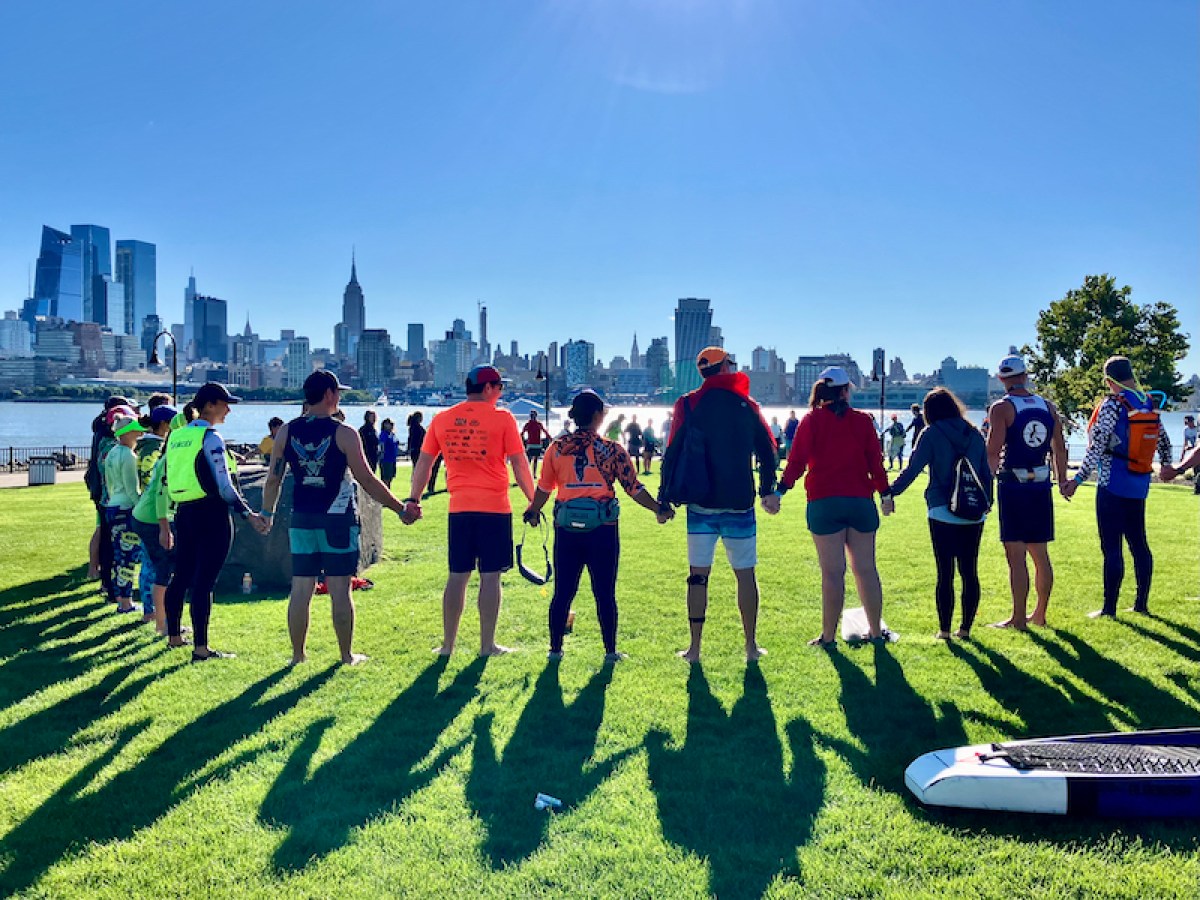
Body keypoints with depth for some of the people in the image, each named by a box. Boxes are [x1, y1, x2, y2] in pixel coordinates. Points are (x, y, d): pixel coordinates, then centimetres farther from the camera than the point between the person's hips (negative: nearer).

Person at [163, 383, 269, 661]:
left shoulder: (176, 436, 11)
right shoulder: (210, 438, -13)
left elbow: (169, 480, 17)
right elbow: (223, 486, -19)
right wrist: (248, 514, -17)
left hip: (184, 513, 8)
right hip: (210, 514, -8)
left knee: (181, 576, 17)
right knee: (204, 581, -5)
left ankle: (174, 636, 30)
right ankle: (200, 649, -2)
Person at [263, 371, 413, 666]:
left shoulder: (287, 432, 3)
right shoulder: (344, 434, -9)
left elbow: (273, 479, 7)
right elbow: (367, 480, -10)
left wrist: (266, 513, 22)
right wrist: (401, 509, -2)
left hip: (301, 520, 4)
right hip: (338, 520, -4)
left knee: (300, 589, 9)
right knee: (340, 590, 4)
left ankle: (298, 654, 17)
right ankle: (347, 655, 13)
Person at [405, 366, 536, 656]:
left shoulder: (442, 419, 7)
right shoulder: (502, 418, -3)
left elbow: (424, 462, 10)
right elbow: (519, 463, -3)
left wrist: (413, 500, 17)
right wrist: (534, 500, 5)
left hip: (459, 509, 4)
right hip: (495, 508, -3)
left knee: (457, 577, 11)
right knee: (490, 577, 3)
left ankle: (448, 644, 16)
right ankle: (487, 645, 9)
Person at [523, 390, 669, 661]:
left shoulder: (556, 449, 2)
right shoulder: (613, 451, -4)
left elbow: (543, 488, 8)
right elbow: (634, 488, -4)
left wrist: (533, 512, 26)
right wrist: (658, 509, 9)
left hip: (566, 530, 2)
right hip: (602, 530, -2)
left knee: (562, 592, 11)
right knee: (605, 593, 7)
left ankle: (555, 649, 19)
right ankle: (610, 651, 14)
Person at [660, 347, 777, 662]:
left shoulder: (688, 404, -1)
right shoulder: (747, 405, 3)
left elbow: (673, 455, -4)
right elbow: (768, 451, 5)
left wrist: (664, 501, 0)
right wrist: (767, 490, 18)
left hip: (701, 505, 0)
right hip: (739, 505, 0)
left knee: (698, 575, 6)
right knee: (745, 574, 10)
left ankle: (694, 648, 10)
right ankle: (751, 646, 17)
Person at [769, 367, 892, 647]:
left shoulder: (811, 421, 0)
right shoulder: (863, 421, 5)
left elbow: (797, 461, -8)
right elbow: (875, 461, 5)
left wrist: (779, 492, -9)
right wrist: (885, 493, 14)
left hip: (824, 503, -2)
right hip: (861, 500, 2)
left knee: (832, 572, 1)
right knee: (866, 569, 11)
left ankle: (829, 636, 7)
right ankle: (876, 631, 21)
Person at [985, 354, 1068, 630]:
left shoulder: (1001, 408, -8)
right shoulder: (1047, 406, 8)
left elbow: (993, 451, -16)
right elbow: (1059, 449, 12)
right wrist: (1063, 481, 22)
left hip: (1012, 486, -6)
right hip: (1041, 485, 6)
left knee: (1016, 555, -2)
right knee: (1040, 554, 14)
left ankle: (1018, 619, 3)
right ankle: (1040, 614, 24)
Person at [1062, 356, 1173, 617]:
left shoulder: (1112, 404, -14)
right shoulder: (1148, 402, 7)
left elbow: (1097, 447, -20)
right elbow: (1162, 438, 19)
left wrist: (1078, 479, -20)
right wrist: (1167, 464, 36)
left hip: (1113, 485, -7)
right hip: (1140, 483, 7)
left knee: (1112, 547, -3)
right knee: (1138, 543, 14)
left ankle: (1109, 609, 2)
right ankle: (1141, 604, 21)